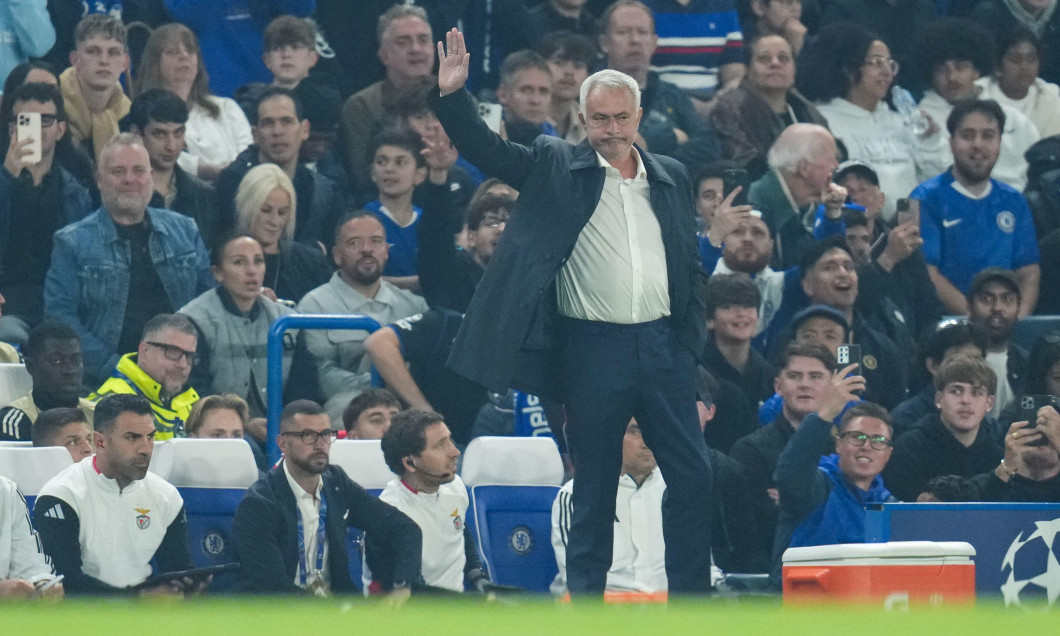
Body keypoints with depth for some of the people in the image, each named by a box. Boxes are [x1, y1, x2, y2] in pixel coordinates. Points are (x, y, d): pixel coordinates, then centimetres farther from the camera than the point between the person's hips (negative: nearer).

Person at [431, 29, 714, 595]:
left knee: (693, 477, 2)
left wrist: (692, 339, 8)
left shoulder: (671, 178, 11)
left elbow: (690, 266, 14)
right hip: (593, 352, -3)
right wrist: (452, 96, -22)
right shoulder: (555, 167, 2)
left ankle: (692, 606, 11)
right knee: (594, 489, 3)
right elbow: (485, 149, -7)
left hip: (662, 349, 3)